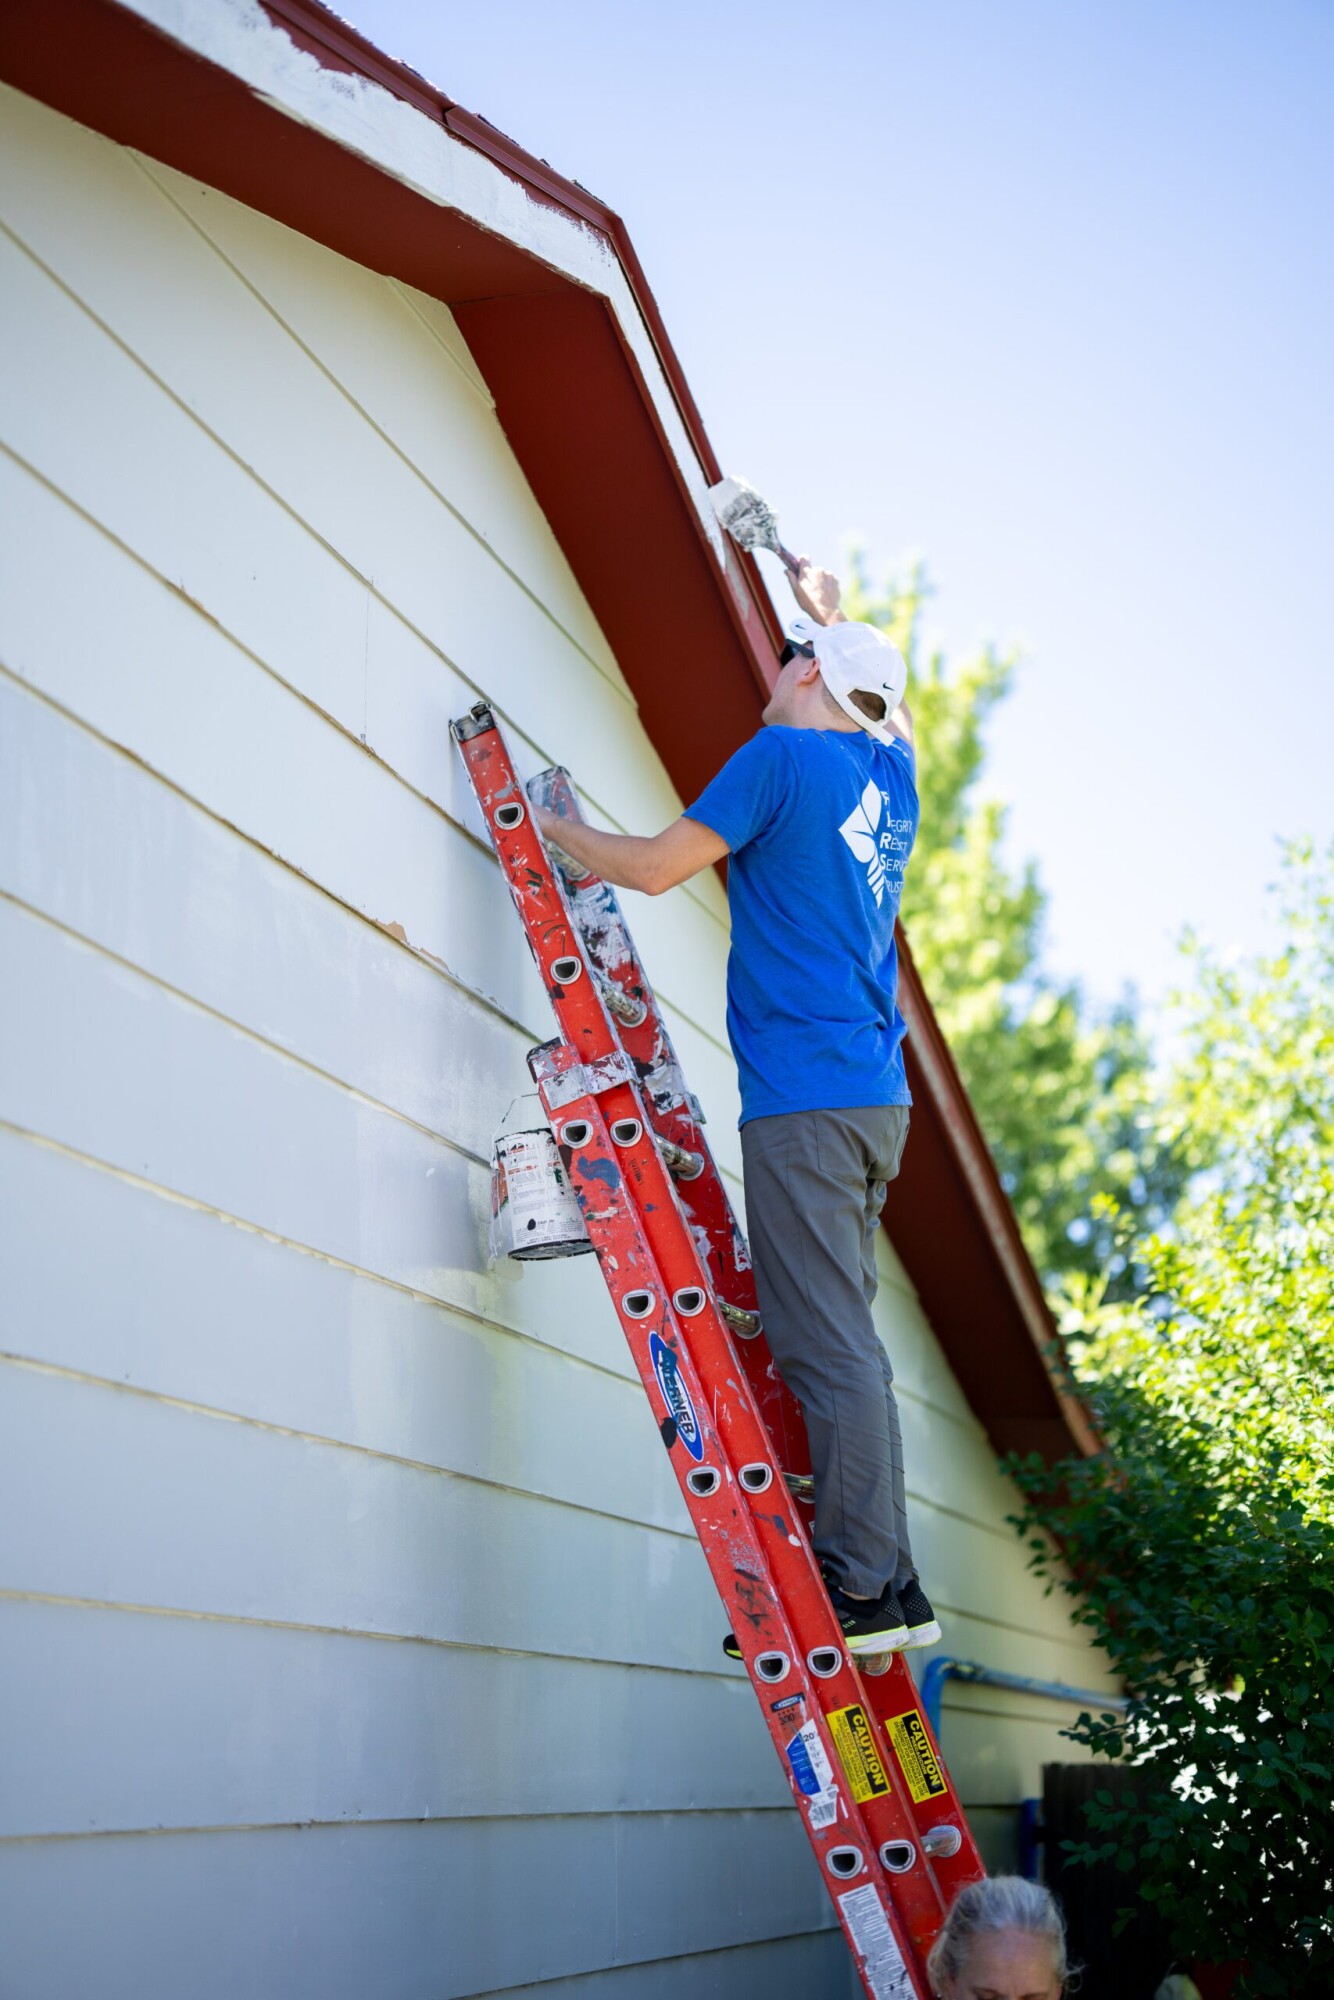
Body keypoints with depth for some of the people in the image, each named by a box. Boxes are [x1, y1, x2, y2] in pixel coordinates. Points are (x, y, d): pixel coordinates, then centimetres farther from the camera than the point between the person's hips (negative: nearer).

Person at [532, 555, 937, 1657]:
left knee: (829, 1346, -10)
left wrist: (554, 830, 12)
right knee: (840, 1342, 9)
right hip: (874, 1098, 8)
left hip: (805, 1099, -8)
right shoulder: (892, 772, 17)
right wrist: (825, 606, 53)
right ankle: (885, 1585, 9)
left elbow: (654, 866, -4)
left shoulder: (783, 756, -5)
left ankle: (864, 1587, -12)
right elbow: (891, 710, 42)